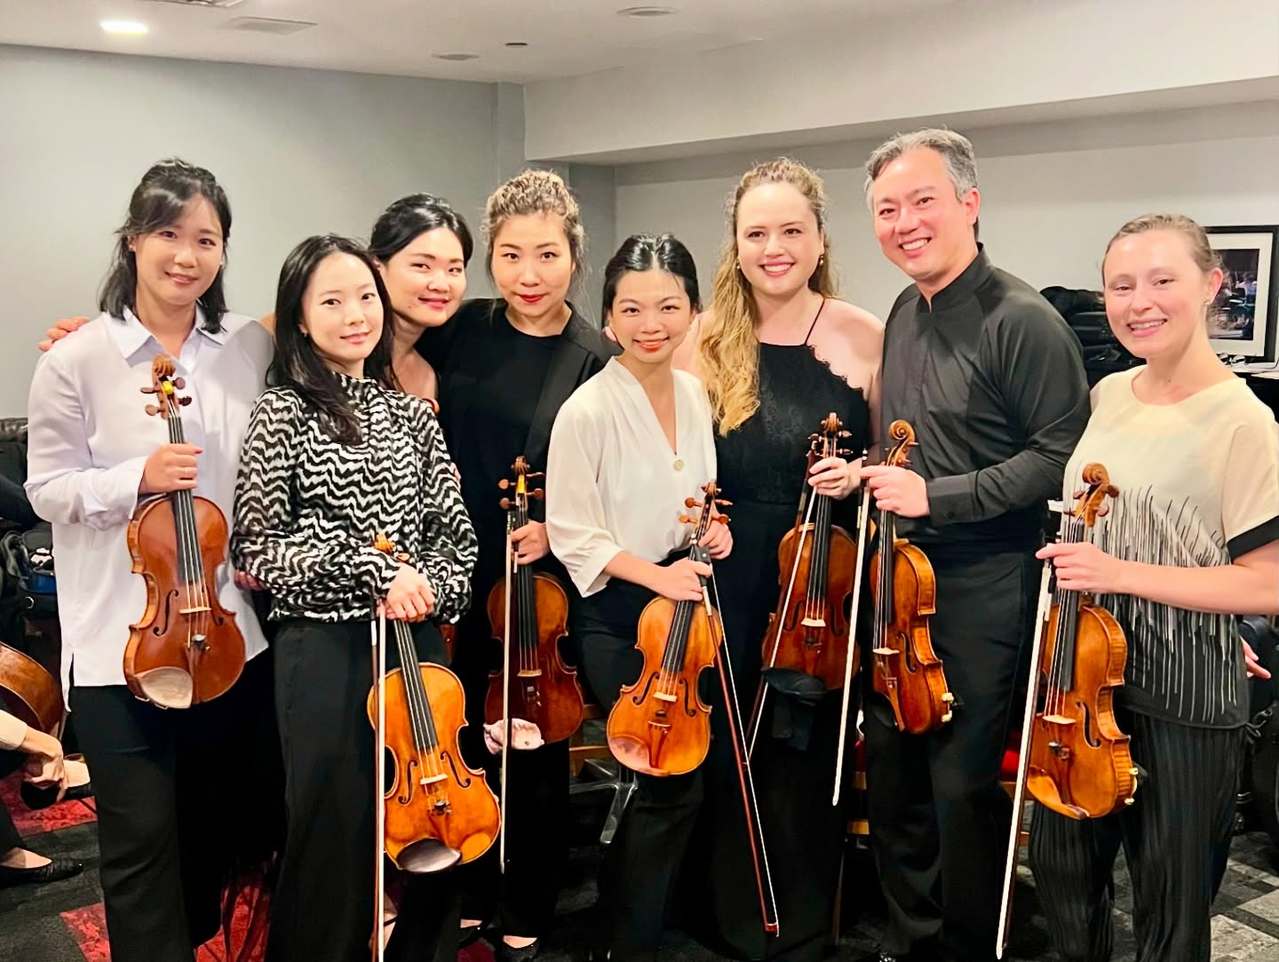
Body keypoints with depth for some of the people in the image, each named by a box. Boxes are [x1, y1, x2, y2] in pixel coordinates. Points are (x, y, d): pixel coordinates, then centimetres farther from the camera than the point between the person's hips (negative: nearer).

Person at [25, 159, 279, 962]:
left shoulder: (252, 347, 1)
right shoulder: (78, 360, -9)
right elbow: (48, 490, -6)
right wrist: (136, 479, -21)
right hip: (121, 636, -4)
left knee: (225, 818, 20)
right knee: (142, 836, 4)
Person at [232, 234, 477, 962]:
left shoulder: (412, 413, 9)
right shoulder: (283, 411, -3)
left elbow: (456, 533, 10)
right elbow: (257, 544, -7)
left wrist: (426, 588, -9)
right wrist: (368, 569, -14)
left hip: (416, 640, 4)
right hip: (325, 648, -4)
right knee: (336, 833, 3)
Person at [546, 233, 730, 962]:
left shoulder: (695, 393, 1)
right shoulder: (587, 410, -19)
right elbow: (570, 533, -15)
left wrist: (709, 528, -4)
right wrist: (651, 574, -24)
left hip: (683, 603, 7)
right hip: (618, 618, -6)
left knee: (658, 778, 15)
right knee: (676, 783, -2)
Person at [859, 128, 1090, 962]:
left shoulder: (1023, 321, -15)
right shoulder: (904, 315, 10)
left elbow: (1061, 456, -19)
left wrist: (937, 495, -21)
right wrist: (867, 474, 7)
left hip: (984, 585, -8)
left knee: (965, 781, 2)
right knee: (891, 765, 16)